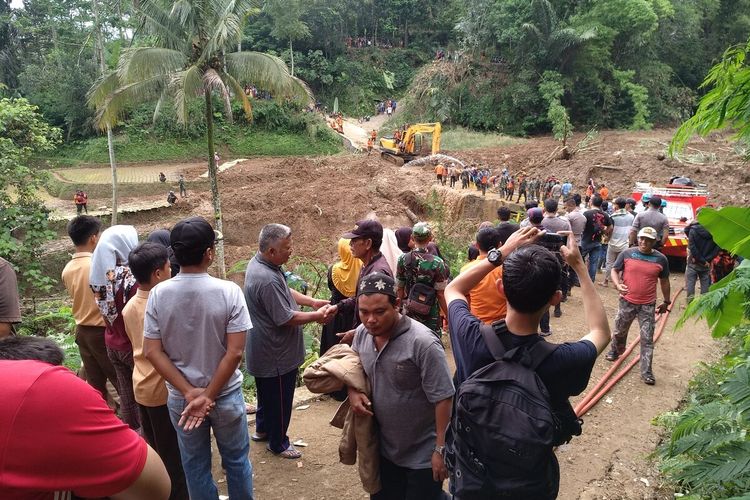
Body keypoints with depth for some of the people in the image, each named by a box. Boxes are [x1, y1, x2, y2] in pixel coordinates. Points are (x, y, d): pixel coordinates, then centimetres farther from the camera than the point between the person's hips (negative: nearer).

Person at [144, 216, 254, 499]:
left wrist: (189, 393, -11)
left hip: (179, 399, 2)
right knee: (236, 461, 20)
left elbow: (152, 352, -10)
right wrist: (209, 395, -12)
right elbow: (235, 352, -20)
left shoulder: (158, 294, -11)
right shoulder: (228, 291, -18)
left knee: (195, 467, 20)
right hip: (226, 395, -2)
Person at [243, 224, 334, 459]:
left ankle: (262, 429, 48)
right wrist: (316, 316, -16)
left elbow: (286, 292, 11)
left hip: (265, 349, 10)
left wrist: (313, 301, 1)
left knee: (267, 393, 28)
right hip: (276, 354, -10)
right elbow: (286, 319, -28)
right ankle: (278, 443, 30)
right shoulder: (268, 280, -34)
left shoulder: (259, 262, -1)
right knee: (279, 398, 11)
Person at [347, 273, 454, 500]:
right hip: (384, 448, 7)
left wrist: (441, 449, -20)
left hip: (423, 454, -7)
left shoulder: (423, 343, -29)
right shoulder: (362, 333, -7)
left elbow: (443, 399, -24)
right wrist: (353, 391, -7)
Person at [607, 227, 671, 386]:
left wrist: (666, 302, 16)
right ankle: (615, 351, 46)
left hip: (648, 306, 0)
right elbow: (615, 270, 2)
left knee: (647, 339, 0)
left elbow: (664, 281, 10)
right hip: (627, 302, 0)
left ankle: (646, 372, 8)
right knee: (620, 331, 18)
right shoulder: (627, 254, -5)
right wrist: (618, 285, -17)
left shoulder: (660, 259, -1)